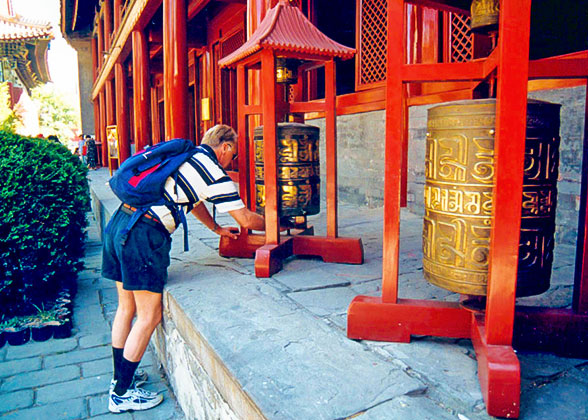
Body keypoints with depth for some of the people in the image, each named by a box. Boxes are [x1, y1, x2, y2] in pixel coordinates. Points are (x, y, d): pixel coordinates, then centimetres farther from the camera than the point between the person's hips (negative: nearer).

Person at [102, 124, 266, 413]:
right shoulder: (215, 174, -5)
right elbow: (246, 219, 2)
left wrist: (217, 229, 44)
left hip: (118, 223, 9)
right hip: (144, 235, -9)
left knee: (126, 308, 19)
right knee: (149, 316, 3)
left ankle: (120, 376, 34)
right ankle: (121, 394, 14)